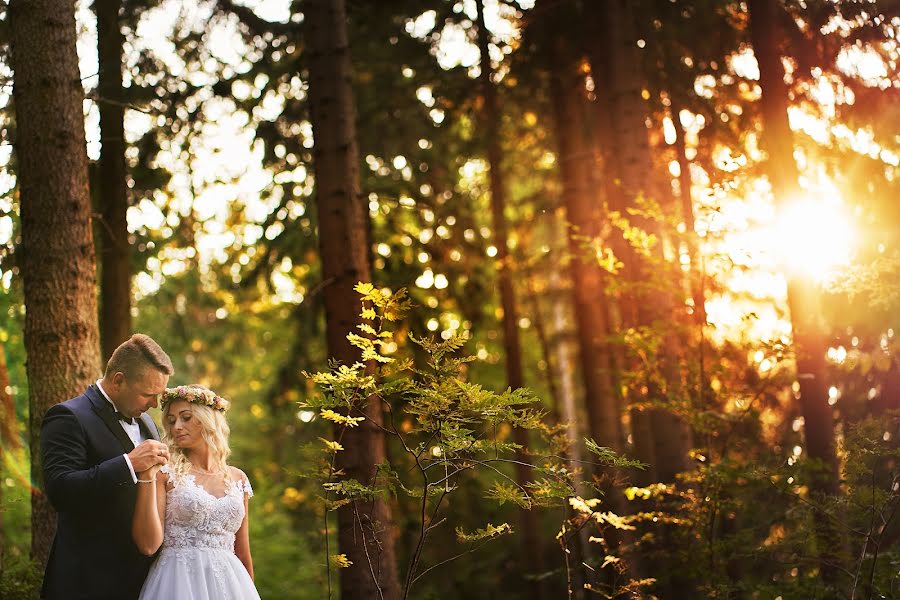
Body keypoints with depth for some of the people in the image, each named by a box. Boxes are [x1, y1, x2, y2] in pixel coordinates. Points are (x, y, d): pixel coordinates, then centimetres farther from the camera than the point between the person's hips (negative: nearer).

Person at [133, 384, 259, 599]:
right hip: (179, 583, -3)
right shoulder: (165, 475, 1)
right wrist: (147, 476, -14)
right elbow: (148, 545, -11)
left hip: (229, 582, 3)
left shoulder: (237, 479, 10)